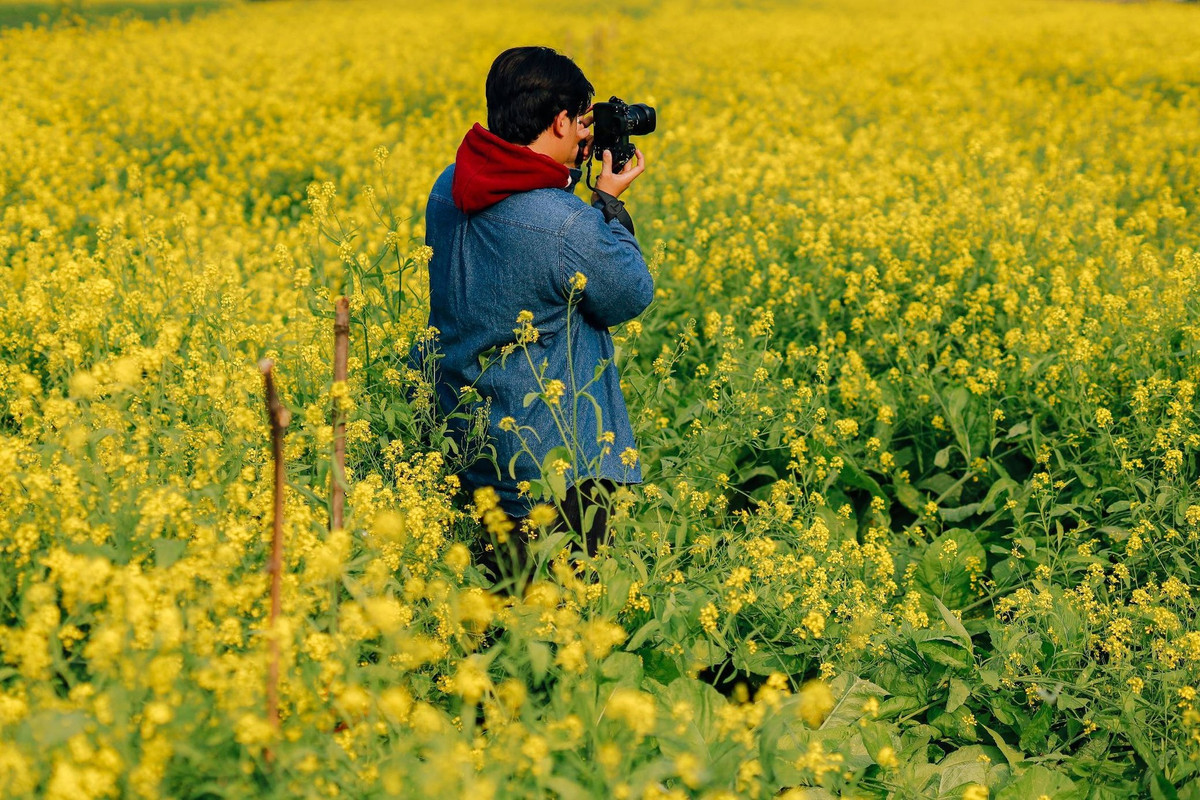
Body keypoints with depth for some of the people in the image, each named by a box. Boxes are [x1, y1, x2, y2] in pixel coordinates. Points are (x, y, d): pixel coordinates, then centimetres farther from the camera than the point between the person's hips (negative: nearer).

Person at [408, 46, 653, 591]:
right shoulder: (567, 225, -26)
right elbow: (631, 297, -9)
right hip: (547, 461, -8)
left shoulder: (448, 188, 0)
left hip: (456, 437, 8)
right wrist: (609, 204, 0)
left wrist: (566, 177, 12)